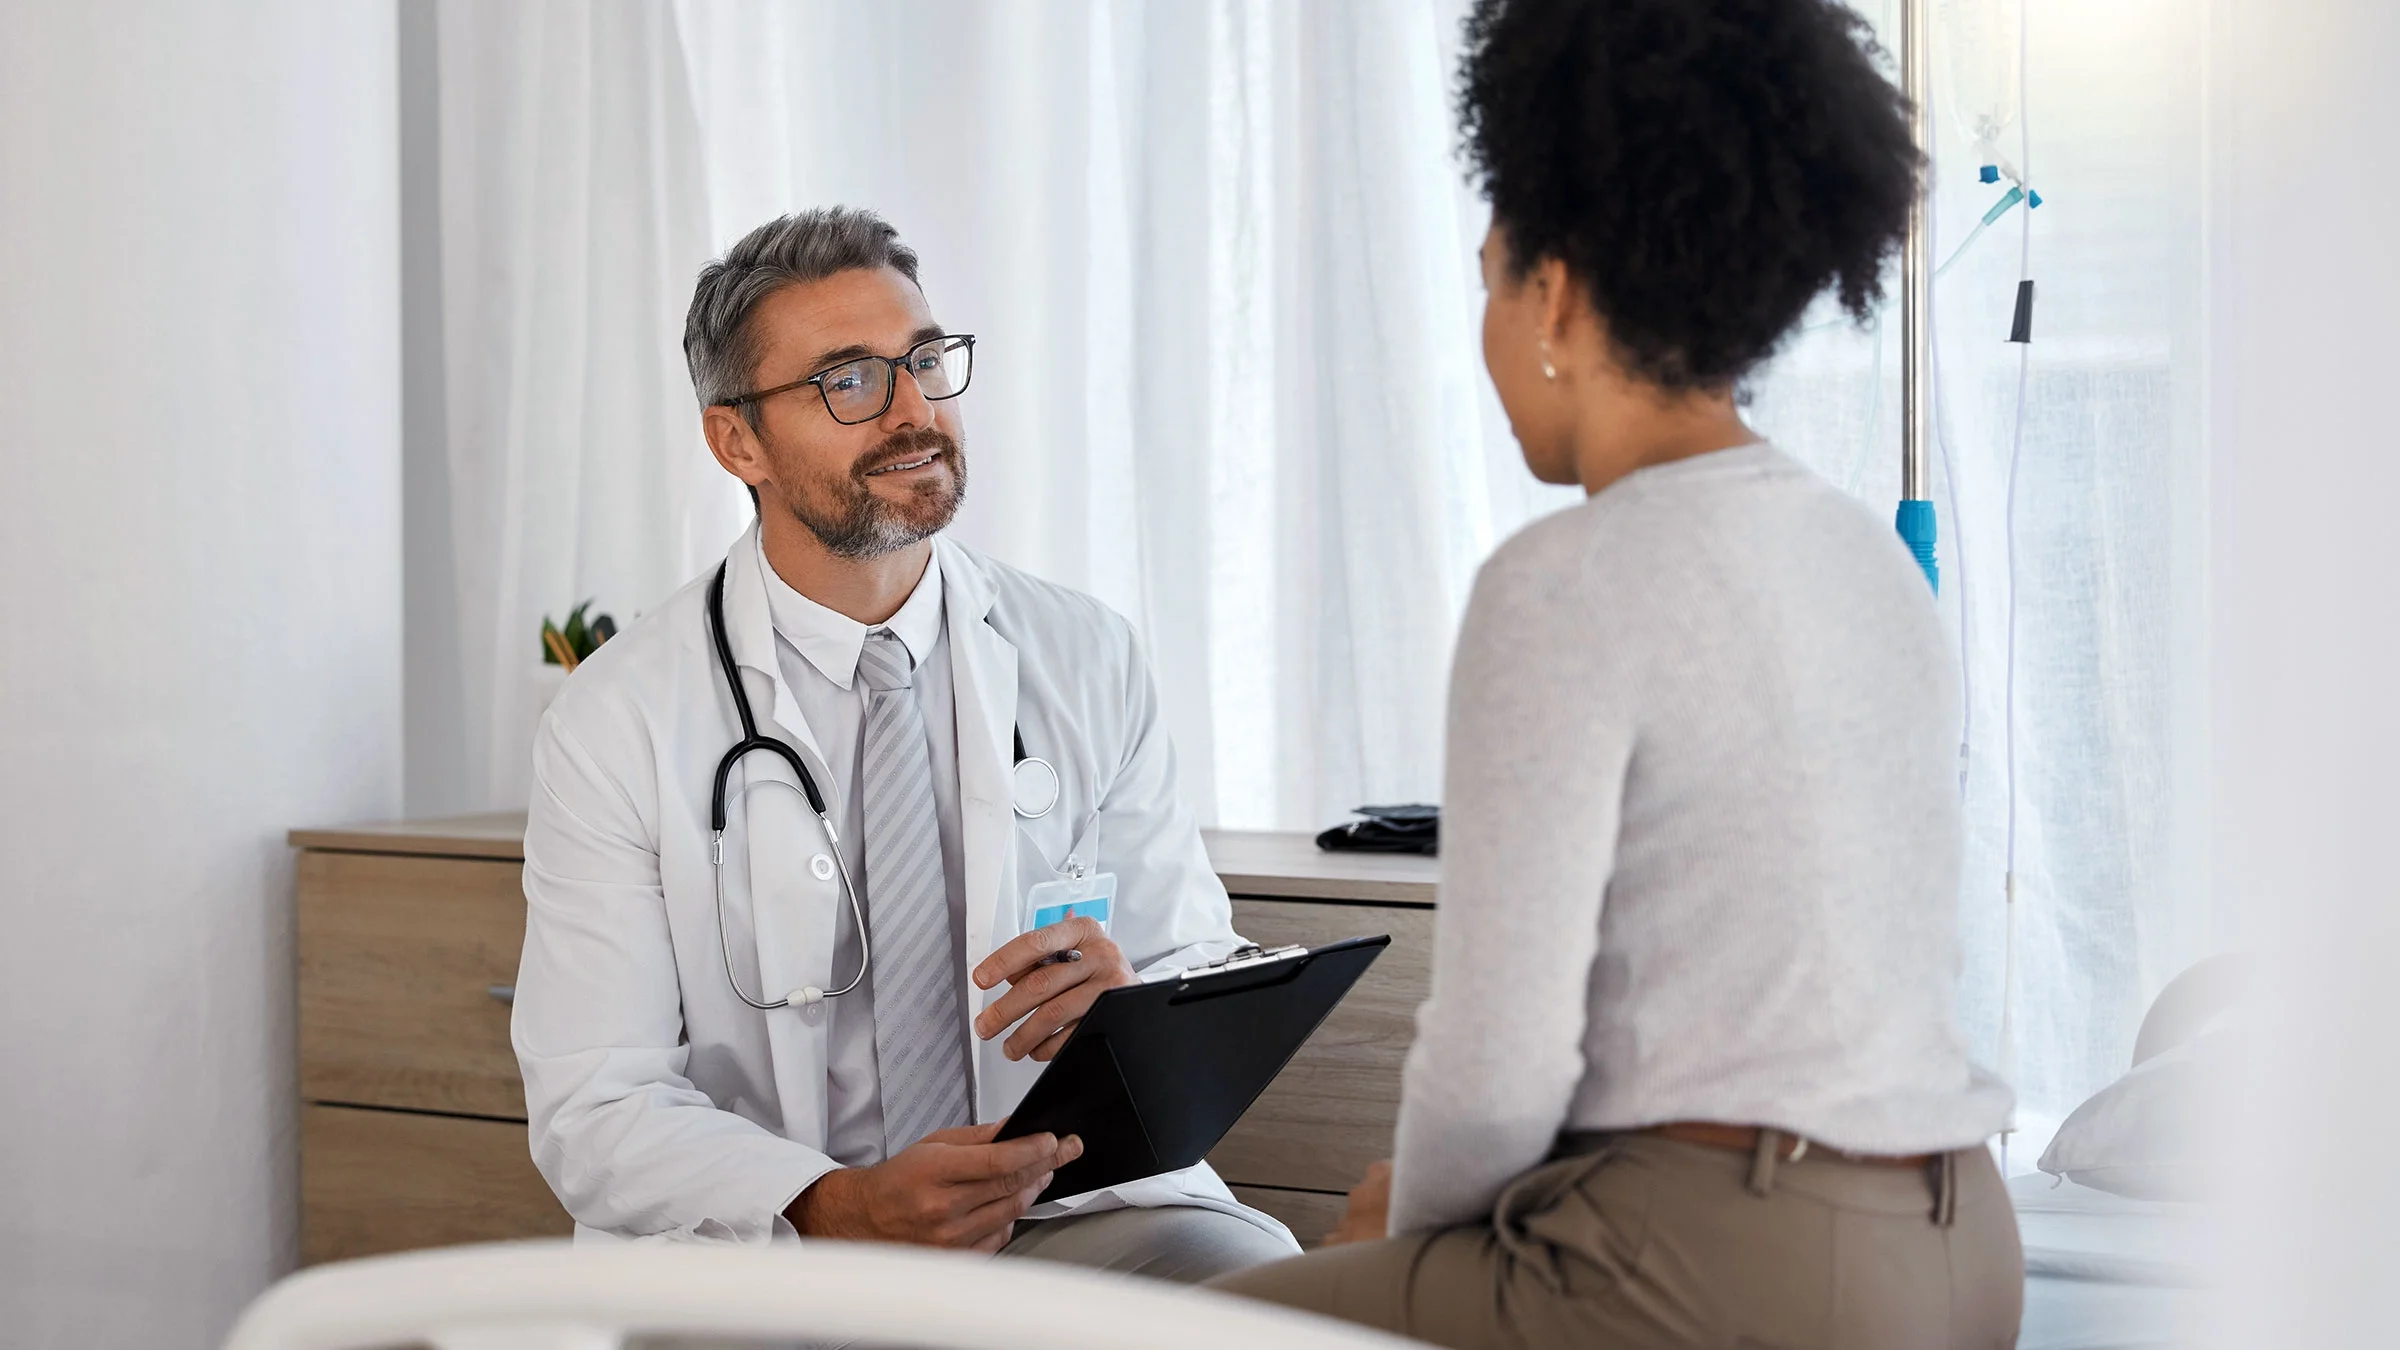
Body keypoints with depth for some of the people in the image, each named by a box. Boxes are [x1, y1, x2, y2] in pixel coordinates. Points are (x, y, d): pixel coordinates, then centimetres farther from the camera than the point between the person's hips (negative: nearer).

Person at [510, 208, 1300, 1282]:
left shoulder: (1089, 661, 8)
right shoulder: (617, 724, -1)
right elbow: (596, 1110, -6)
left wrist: (1127, 1005, -18)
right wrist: (837, 1207, -25)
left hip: (1072, 1210, 2)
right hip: (765, 1246, -1)